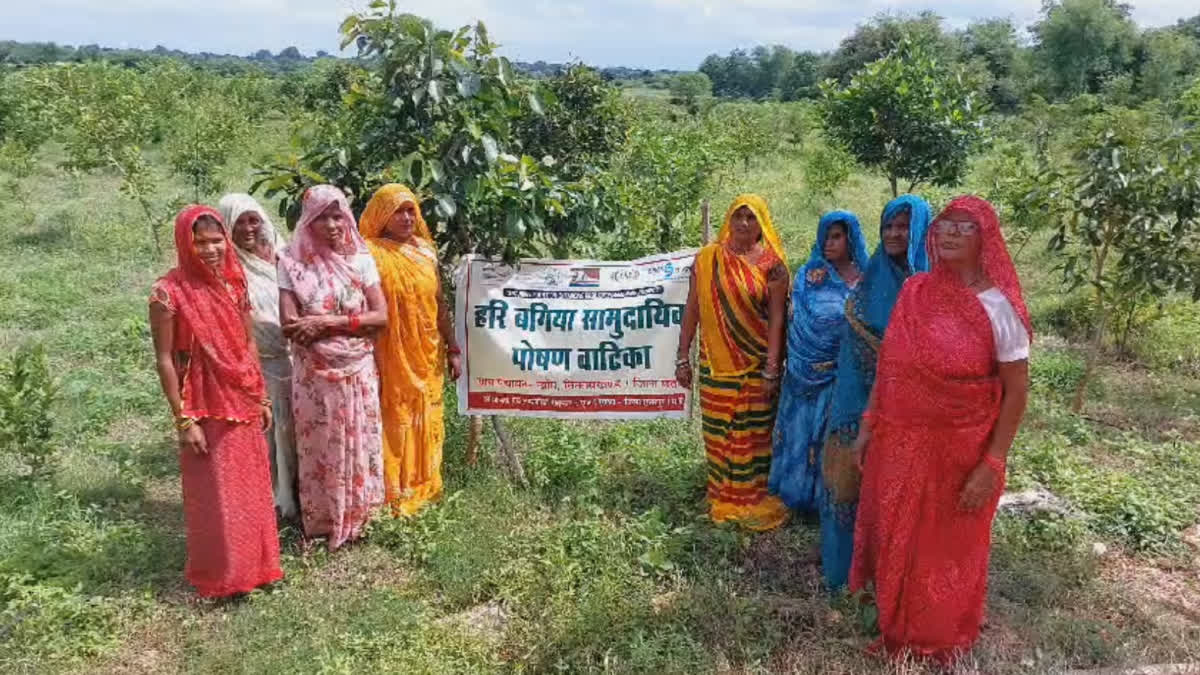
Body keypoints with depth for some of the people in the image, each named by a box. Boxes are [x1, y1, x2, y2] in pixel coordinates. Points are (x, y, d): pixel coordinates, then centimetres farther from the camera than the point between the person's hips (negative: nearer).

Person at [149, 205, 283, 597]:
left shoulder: (234, 283, 2)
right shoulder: (170, 292, -14)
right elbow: (164, 360, -12)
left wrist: (262, 398, 11)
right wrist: (183, 420, -14)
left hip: (243, 403, 5)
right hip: (205, 407, -5)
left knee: (252, 488, 15)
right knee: (215, 494, 7)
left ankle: (256, 564, 32)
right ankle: (221, 577, 24)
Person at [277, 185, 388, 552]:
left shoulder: (361, 259, 0)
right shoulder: (292, 263, -5)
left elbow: (382, 315, -7)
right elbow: (289, 326, -13)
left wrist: (329, 322, -17)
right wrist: (353, 320, -15)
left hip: (358, 371, 2)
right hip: (314, 374, -2)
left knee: (358, 443, 11)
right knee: (320, 447, 7)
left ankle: (357, 517, 28)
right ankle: (323, 522, 23)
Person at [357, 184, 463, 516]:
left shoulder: (425, 251, 8)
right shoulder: (370, 253, -9)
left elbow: (440, 304, 12)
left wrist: (452, 349, 11)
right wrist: (371, 361, -16)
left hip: (427, 357, 5)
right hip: (392, 358, -5)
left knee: (426, 423, 14)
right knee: (395, 423, 1)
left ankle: (424, 486, 30)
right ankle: (394, 494, 14)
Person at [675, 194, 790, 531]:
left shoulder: (770, 264, -4)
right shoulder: (706, 259, 3)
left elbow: (776, 318, -7)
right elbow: (692, 310, 5)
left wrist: (771, 370, -11)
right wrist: (683, 358, 3)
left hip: (755, 365, -2)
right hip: (715, 365, 2)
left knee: (753, 435, 5)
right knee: (717, 433, 9)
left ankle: (753, 500, 20)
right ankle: (722, 497, 24)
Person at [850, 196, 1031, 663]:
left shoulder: (999, 306, -14)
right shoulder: (915, 291, -1)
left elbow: (1016, 391, -12)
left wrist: (992, 466, -15)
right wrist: (869, 424, 7)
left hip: (960, 451, -4)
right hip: (899, 443, 4)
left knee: (949, 550, 15)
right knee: (894, 538, 18)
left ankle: (940, 640, 40)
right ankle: (894, 624, 43)